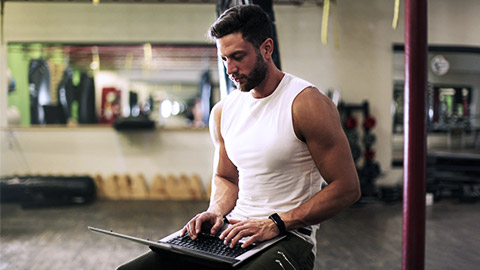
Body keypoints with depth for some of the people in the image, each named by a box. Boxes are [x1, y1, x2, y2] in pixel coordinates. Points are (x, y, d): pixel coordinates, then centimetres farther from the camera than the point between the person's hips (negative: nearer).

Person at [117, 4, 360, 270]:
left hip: (289, 236, -5)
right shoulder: (222, 111, 9)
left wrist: (276, 223, -16)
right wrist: (217, 211, 1)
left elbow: (347, 188, -10)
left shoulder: (307, 103, -10)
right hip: (234, 229, 5)